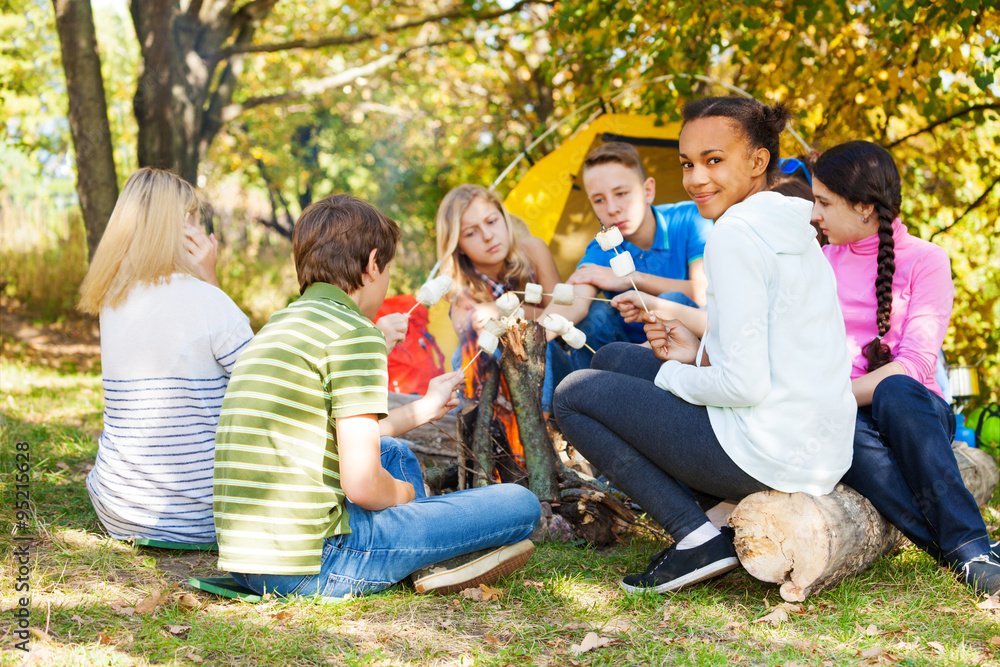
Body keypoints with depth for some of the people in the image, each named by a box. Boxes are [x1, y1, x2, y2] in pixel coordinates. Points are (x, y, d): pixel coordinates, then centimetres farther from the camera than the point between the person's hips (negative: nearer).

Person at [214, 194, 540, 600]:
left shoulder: (278, 325, 17)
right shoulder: (354, 332, -11)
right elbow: (362, 484, -17)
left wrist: (424, 409, 40)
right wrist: (406, 493, 6)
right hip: (313, 566, -9)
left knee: (395, 453, 35)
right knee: (520, 504, -4)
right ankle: (431, 562, 15)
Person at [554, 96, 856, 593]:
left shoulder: (735, 234, -16)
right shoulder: (796, 233, 13)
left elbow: (745, 385, -20)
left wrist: (672, 375, -1)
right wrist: (700, 352, 8)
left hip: (769, 455, -10)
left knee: (573, 394, 3)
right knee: (613, 359, 21)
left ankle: (698, 537, -4)